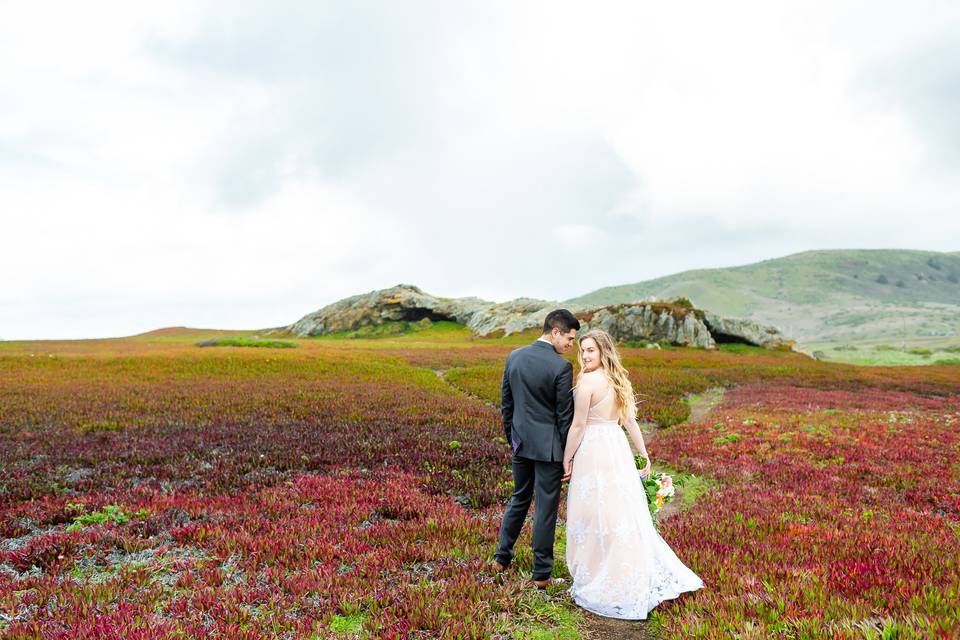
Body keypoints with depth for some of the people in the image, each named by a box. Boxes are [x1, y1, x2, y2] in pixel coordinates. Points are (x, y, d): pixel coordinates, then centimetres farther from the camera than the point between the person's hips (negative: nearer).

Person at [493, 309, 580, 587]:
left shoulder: (513, 357, 1)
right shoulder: (561, 367, -17)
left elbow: (505, 403, 8)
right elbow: (564, 414, -12)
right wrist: (567, 453, -2)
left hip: (521, 442, 6)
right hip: (548, 446, -5)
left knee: (519, 498, 22)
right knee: (546, 508, 7)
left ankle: (502, 557, 32)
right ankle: (541, 573, 18)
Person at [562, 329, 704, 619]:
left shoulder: (587, 380, -14)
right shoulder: (619, 380, 10)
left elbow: (578, 425, -13)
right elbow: (631, 422, 12)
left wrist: (566, 459, -4)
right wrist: (645, 457, 16)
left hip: (594, 451, -8)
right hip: (619, 448, 8)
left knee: (594, 518, 4)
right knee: (626, 515, 16)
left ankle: (600, 588, 16)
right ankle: (642, 581, 25)